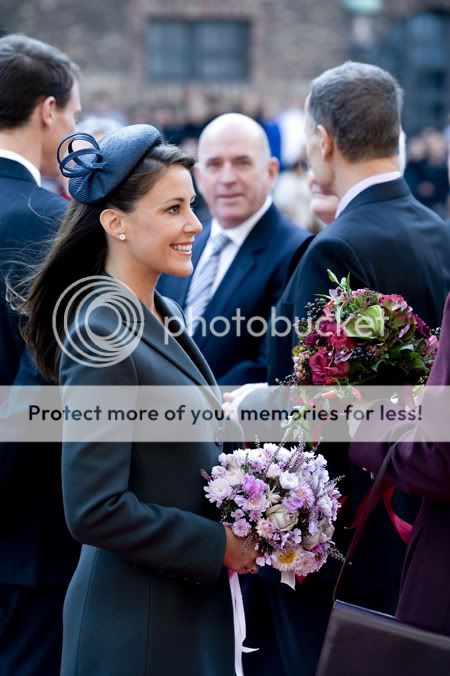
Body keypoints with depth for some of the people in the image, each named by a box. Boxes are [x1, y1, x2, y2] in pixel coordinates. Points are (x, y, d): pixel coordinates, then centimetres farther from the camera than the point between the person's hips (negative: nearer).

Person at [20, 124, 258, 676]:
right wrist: (218, 546, -15)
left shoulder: (163, 318, 8)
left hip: (197, 608, 8)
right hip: (137, 628, -8)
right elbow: (94, 511, -22)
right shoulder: (102, 338, -18)